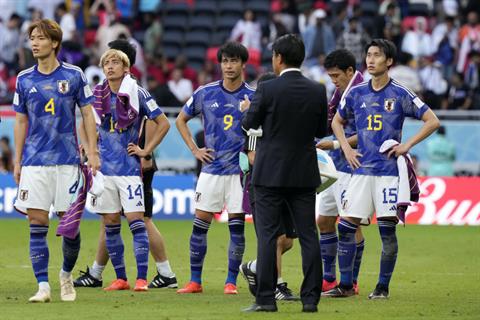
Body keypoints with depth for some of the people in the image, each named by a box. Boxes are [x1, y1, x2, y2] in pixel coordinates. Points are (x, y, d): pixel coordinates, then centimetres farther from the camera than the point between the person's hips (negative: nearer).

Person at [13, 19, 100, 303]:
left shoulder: (73, 75, 0)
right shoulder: (24, 79, 7)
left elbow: (87, 114, 4)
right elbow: (21, 121, 13)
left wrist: (92, 152, -3)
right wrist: (17, 161, 9)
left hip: (67, 160, -1)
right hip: (35, 161, 1)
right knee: (37, 223, -6)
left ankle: (66, 274, 25)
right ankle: (43, 287, -5)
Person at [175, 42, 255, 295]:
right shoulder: (205, 93, 3)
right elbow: (181, 120, 16)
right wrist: (194, 150, 7)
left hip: (239, 169, -1)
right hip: (211, 169, 1)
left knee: (236, 226, -1)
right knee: (200, 224, 0)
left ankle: (231, 281, 7)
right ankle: (195, 281, 8)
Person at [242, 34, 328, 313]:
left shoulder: (268, 90, -12)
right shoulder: (317, 91, -1)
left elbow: (250, 124, 0)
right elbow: (322, 130, 8)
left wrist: (248, 110, 21)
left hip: (270, 174, -3)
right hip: (305, 174, 3)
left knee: (268, 236, 0)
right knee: (308, 235, 6)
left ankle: (266, 298, -2)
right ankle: (311, 298, 4)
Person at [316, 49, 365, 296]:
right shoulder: (340, 94, 14)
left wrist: (335, 145, -18)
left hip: (352, 168, -9)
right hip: (334, 166, 9)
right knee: (323, 221, 10)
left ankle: (351, 282, 1)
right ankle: (329, 280, 18)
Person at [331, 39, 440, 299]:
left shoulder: (401, 94, -3)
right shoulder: (356, 93, 8)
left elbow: (432, 121, -1)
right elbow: (337, 122, 23)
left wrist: (407, 145, -6)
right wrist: (346, 149, 9)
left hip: (389, 170, -3)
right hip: (362, 169, 3)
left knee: (387, 230, -4)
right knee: (346, 226, -3)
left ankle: (383, 286, 7)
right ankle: (346, 284, 7)